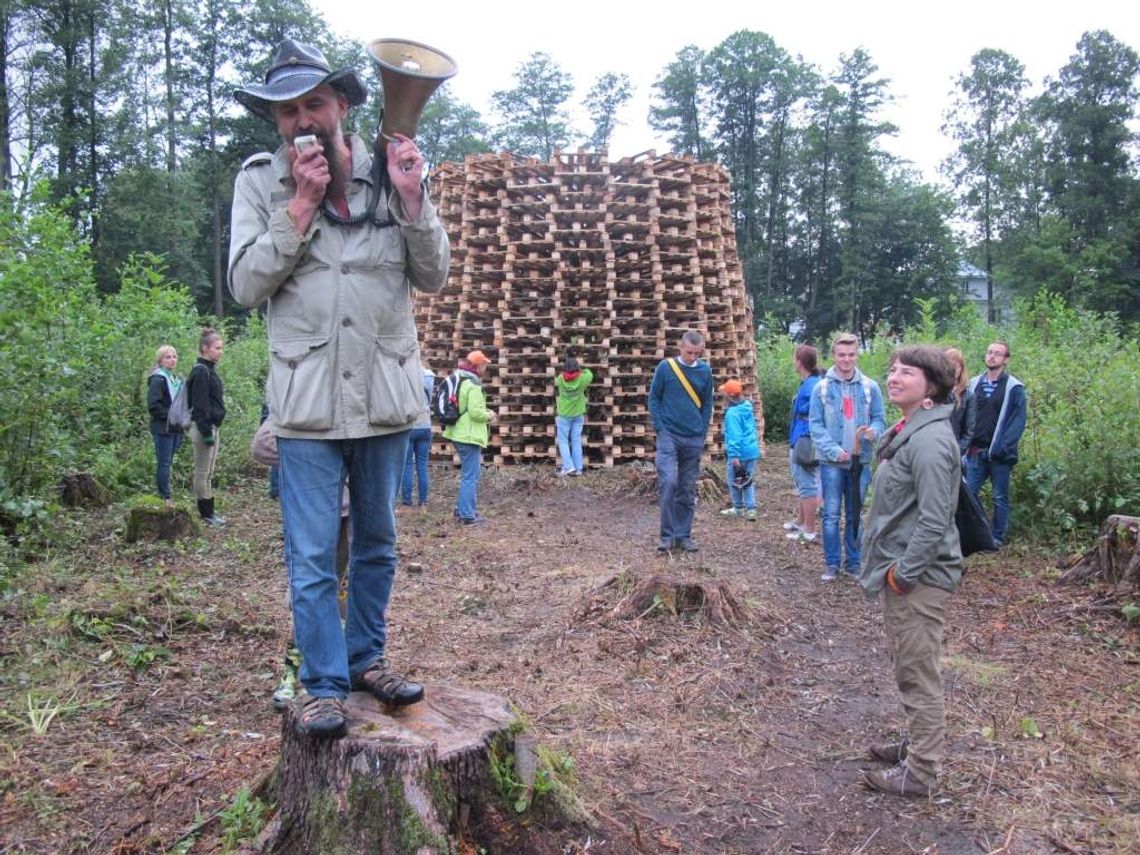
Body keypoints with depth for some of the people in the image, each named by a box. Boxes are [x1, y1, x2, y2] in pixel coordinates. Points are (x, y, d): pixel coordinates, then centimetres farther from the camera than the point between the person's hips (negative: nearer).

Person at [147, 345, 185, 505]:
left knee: (167, 462, 12)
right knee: (164, 463, -3)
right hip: (163, 429, -7)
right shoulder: (157, 380, -9)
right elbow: (153, 405, -17)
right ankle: (165, 498, 1)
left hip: (176, 428, 7)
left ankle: (166, 495, 17)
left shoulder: (177, 380, 16)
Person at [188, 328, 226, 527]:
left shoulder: (210, 370, 14)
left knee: (208, 473, 13)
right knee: (203, 472, -2)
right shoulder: (201, 371, -14)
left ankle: (209, 512, 20)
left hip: (212, 427, 10)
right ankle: (205, 514, 4)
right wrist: (207, 432, -21)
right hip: (203, 427, -10)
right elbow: (200, 405, -19)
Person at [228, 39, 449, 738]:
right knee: (312, 557, 1)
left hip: (386, 394, 3)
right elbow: (246, 284, -8)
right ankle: (325, 685, 16)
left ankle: (368, 658, 32)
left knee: (378, 544, 15)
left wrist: (411, 199, -13)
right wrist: (302, 204, -14)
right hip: (307, 398, -2)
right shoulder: (260, 180, -1)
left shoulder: (391, 171, 2)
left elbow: (434, 276, 1)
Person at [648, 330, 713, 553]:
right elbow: (653, 398, 2)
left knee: (688, 490, 8)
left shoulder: (705, 371, 3)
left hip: (694, 439, 3)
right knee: (667, 483, -15)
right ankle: (667, 535, -5)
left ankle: (684, 535, 17)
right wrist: (659, 427, -5)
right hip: (669, 435, -3)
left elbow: (707, 403, 11)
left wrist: (703, 430, 4)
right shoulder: (665, 367, -4)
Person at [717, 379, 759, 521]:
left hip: (739, 452, -8)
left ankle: (739, 508, 18)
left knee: (733, 480, 9)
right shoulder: (748, 407, 9)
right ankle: (750, 509, 10)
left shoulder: (732, 413, -17)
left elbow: (734, 435, -21)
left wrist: (734, 455, -21)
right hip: (752, 450, 8)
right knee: (748, 480, 13)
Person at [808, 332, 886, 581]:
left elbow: (879, 419, 6)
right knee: (831, 514, 1)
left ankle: (853, 562, 22)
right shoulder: (822, 388, -2)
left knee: (855, 515, 12)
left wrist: (873, 430, -18)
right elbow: (815, 424, -3)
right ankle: (832, 564, 11)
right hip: (831, 461, -1)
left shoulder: (870, 387, 1)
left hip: (861, 460, 2)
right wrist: (833, 449, -15)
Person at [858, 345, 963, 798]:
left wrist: (902, 573, -19)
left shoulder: (929, 440, -21)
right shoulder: (908, 431, 11)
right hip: (901, 570, 10)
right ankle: (918, 744, 38)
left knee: (918, 674, 2)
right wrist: (890, 565, 15)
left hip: (917, 578, -10)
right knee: (908, 666, 22)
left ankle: (920, 772, 14)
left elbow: (933, 521, -25)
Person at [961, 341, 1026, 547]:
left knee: (1000, 497, 6)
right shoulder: (974, 384, 7)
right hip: (976, 451, 4)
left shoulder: (1014, 388, -5)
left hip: (1000, 455, -4)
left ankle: (998, 538, 15)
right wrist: (966, 443, -1)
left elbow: (1018, 421, -9)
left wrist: (1001, 448, -17)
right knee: (969, 493, 4)